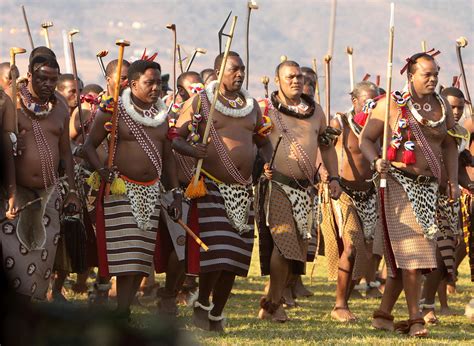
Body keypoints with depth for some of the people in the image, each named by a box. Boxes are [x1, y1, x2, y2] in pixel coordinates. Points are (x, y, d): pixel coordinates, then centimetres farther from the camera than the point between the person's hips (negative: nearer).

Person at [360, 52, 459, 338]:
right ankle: (415, 319, -9)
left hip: (429, 186, 5)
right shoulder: (392, 104, -2)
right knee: (411, 250, -11)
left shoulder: (443, 107, 12)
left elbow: (449, 145, 19)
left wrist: (453, 180, 8)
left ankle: (384, 313, 15)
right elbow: (366, 139, 0)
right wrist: (376, 160, -20)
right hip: (400, 183, -5)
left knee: (403, 255, 7)